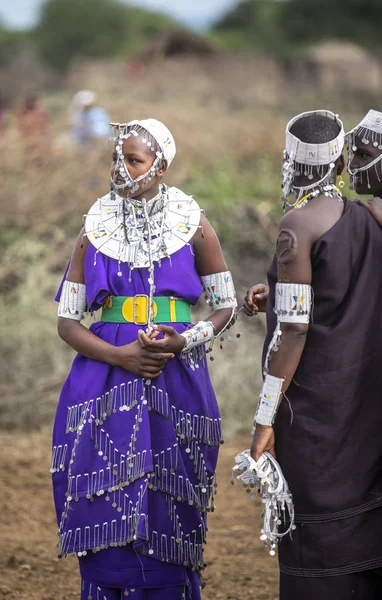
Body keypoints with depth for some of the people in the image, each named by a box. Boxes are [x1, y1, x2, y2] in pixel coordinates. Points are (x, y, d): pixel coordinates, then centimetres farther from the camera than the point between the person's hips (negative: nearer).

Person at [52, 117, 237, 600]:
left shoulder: (193, 229, 2)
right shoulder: (96, 232, 5)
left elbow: (226, 306, 8)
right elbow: (67, 321, 5)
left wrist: (184, 342, -11)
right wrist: (119, 356, -12)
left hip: (177, 385, -1)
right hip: (106, 387, 1)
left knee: (166, 512, -1)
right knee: (107, 511, -2)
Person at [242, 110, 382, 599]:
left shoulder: (299, 227, -13)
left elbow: (293, 329, -16)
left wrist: (265, 419, -14)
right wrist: (279, 297, 24)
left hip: (314, 399, -7)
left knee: (317, 531, -3)